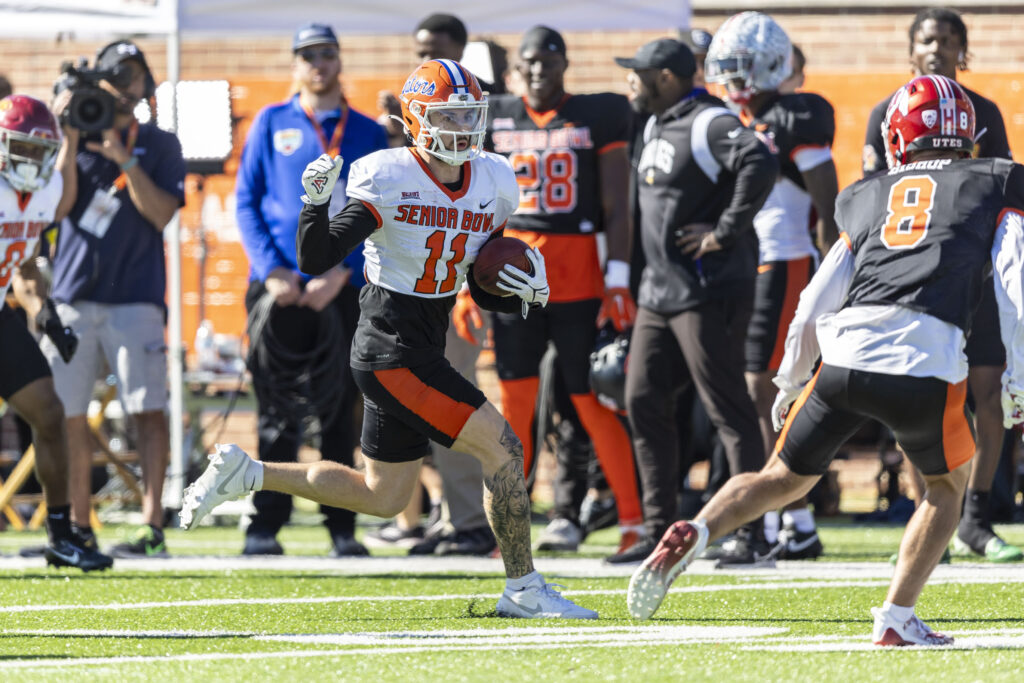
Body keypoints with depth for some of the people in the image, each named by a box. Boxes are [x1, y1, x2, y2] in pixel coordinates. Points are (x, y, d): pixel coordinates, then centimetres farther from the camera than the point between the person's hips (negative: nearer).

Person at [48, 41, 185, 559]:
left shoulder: (158, 146, 8)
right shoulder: (77, 139, 12)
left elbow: (162, 214, -5)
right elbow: (59, 206, 0)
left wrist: (124, 159, -13)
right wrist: (70, 140, -8)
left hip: (134, 297, -2)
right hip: (73, 296, 2)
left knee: (149, 412, -13)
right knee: (69, 415, 3)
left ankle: (152, 526, -16)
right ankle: (78, 528, 12)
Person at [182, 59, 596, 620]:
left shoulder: (492, 184, 6)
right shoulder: (387, 179, -15)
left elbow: (486, 293, 14)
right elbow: (317, 261, -17)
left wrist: (527, 291, -6)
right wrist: (317, 201, -33)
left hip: (423, 352, 9)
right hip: (392, 348, -9)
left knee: (381, 496, 17)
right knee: (501, 448, -12)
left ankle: (244, 474, 25)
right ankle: (525, 590, -3)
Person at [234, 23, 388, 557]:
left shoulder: (367, 133, 11)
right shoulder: (271, 123, 10)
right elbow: (246, 202, 7)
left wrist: (341, 272, -10)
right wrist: (271, 269, -7)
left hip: (343, 288, 1)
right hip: (279, 290, -1)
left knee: (339, 412, 1)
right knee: (277, 413, -3)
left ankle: (342, 528, 4)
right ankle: (265, 526, -1)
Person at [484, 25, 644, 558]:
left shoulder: (598, 117, 3)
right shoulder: (496, 119, 11)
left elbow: (617, 207, 0)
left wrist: (618, 280, -8)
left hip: (578, 273, -3)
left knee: (592, 400, -4)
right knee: (515, 399, 2)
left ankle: (633, 520, 1)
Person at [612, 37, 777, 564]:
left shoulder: (709, 124, -16)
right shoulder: (654, 127, 15)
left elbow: (760, 164, -32)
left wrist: (725, 232, -25)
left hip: (708, 291, -10)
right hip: (659, 291, 10)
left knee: (728, 410, -5)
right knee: (644, 404, 9)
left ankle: (753, 532, -1)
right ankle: (660, 529, 16)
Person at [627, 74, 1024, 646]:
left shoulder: (871, 198, 25)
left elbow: (815, 306, 24)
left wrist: (791, 383, 36)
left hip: (843, 358, 3)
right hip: (926, 363, -3)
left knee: (785, 478, 19)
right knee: (948, 485, 23)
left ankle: (697, 532, -7)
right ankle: (898, 619, 11)